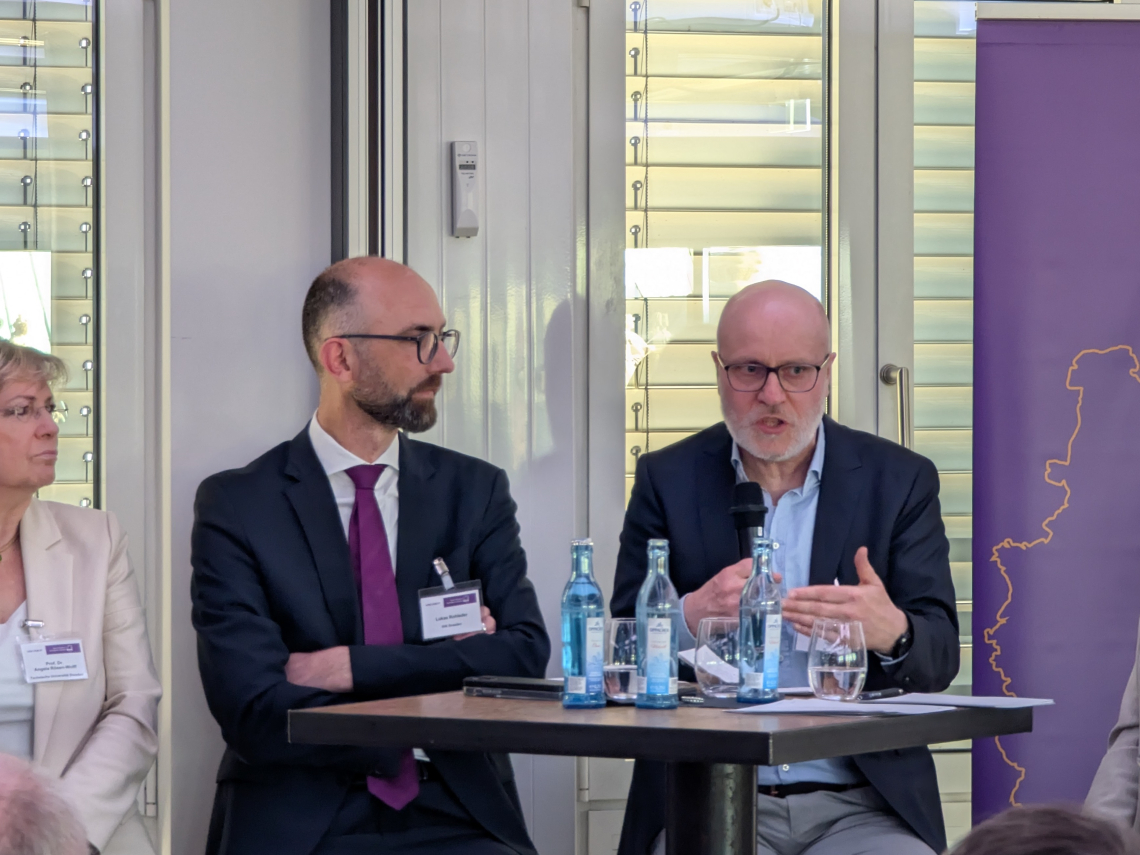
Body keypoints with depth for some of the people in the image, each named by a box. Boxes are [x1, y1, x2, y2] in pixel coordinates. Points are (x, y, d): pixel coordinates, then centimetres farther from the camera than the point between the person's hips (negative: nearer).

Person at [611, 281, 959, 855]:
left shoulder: (899, 480, 8)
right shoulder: (668, 480, 9)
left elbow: (939, 658, 2)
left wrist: (891, 633, -22)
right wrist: (690, 617, -18)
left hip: (862, 807, 1)